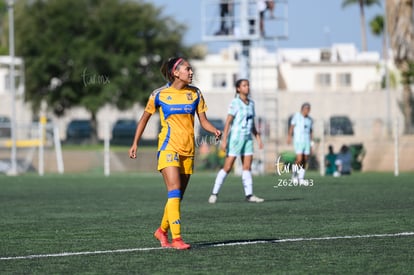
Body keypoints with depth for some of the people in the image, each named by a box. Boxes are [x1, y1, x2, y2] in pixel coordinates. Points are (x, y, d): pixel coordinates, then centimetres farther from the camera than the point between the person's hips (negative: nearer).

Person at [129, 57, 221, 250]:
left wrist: (214, 131, -13)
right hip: (169, 147, -5)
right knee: (174, 191, -18)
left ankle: (162, 231, 30)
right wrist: (135, 143, 7)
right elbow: (144, 118, 9)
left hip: (188, 150, 5)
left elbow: (203, 121, 7)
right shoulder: (159, 94, -2)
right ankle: (176, 238, -21)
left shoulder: (195, 93, 7)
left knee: (178, 196, 9)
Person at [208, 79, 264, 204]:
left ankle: (249, 195, 1)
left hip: (247, 138, 6)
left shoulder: (251, 103, 10)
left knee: (247, 167, 1)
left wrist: (258, 138, 13)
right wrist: (224, 140, -17)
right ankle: (214, 194, 2)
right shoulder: (235, 103, -9)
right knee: (227, 167, -5)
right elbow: (228, 122, -12)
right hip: (235, 137, -6)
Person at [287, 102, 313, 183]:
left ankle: (301, 178, 9)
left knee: (305, 161, 2)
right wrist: (289, 136, -17)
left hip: (307, 141, 5)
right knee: (299, 159, -14)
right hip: (298, 140, -5)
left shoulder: (309, 120, 12)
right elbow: (291, 127, -5)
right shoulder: (296, 116, -3)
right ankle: (295, 173, 10)